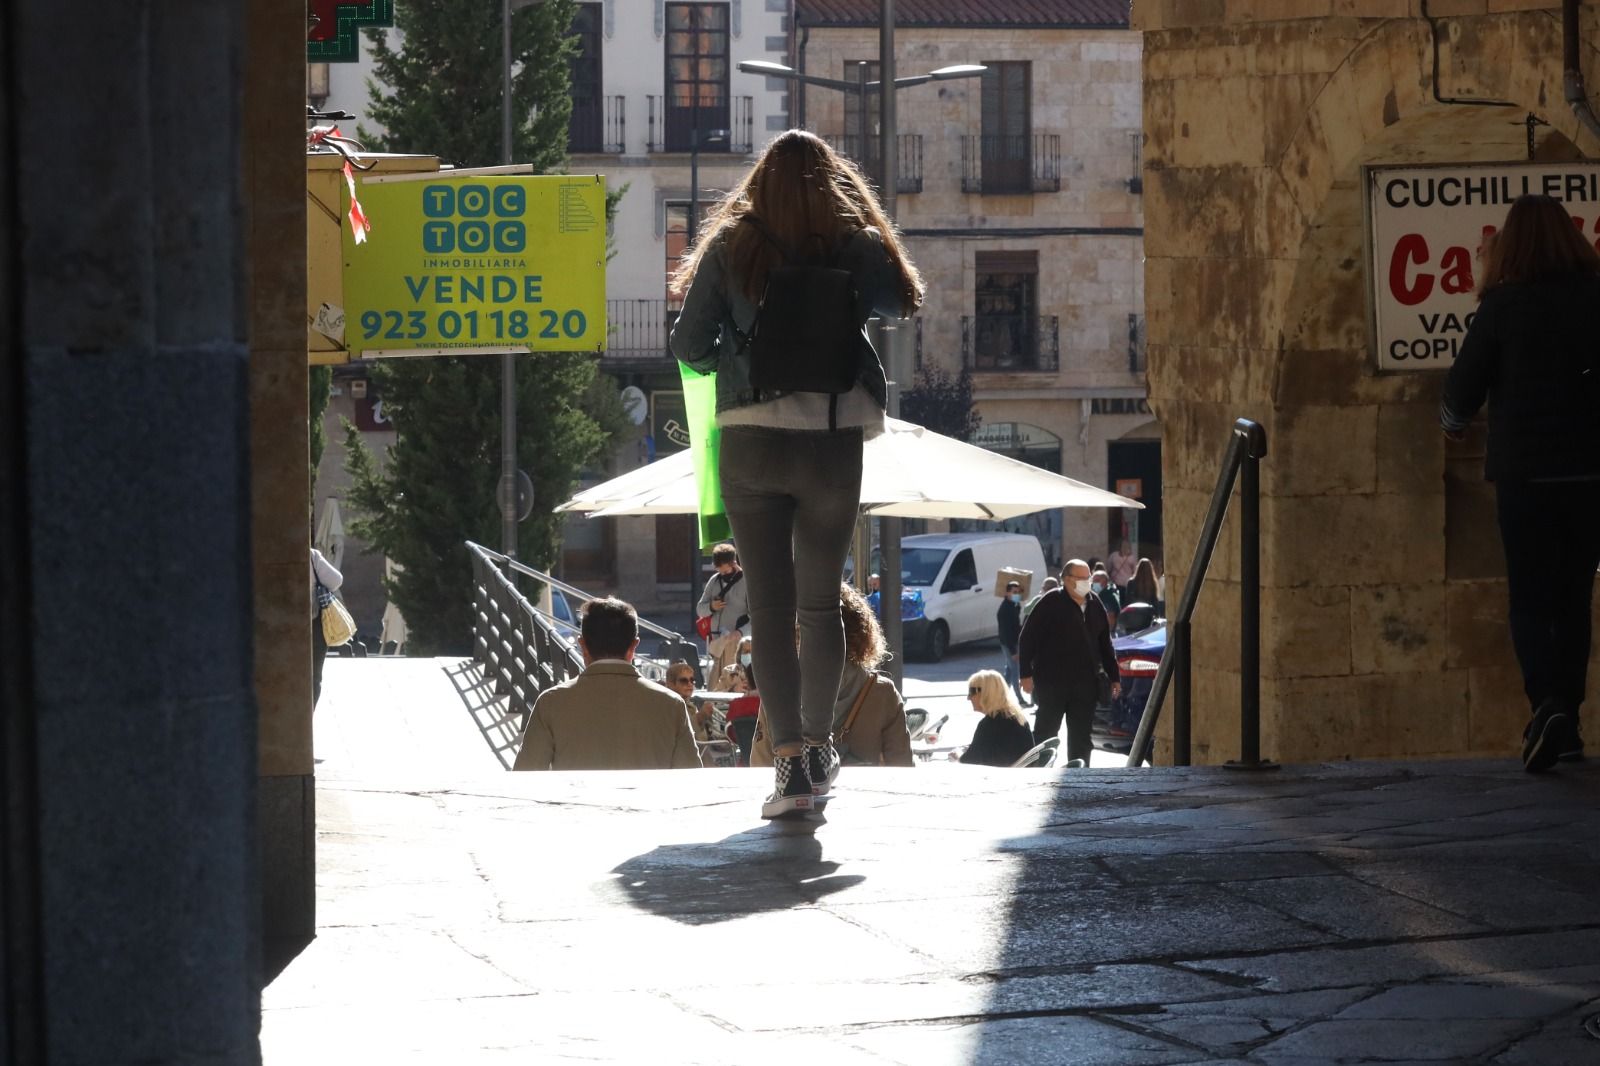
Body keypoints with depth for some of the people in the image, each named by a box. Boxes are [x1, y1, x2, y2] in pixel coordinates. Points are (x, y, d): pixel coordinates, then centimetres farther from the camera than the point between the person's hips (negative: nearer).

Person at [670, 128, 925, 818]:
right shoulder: (853, 245, -1)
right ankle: (817, 750, 25)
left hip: (750, 442, -1)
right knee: (821, 603, 15)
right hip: (832, 443, 1)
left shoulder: (730, 247, -1)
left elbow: (689, 344, 1)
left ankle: (790, 759, -8)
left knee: (770, 603, 1)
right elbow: (900, 303, 16)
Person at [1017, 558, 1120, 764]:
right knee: (1045, 732, 2)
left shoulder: (1095, 605, 10)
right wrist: (1026, 674, -13)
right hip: (1051, 683, -5)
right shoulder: (1052, 603, -7)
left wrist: (1114, 677, 15)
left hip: (1085, 684, 5)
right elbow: (1027, 638, -8)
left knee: (1081, 738, 7)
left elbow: (1105, 644, 18)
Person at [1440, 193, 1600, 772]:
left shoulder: (1503, 305, -8)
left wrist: (1454, 421, 19)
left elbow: (1462, 390, -3)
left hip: (1525, 472, -3)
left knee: (1529, 598, 2)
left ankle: (1548, 705, -20)